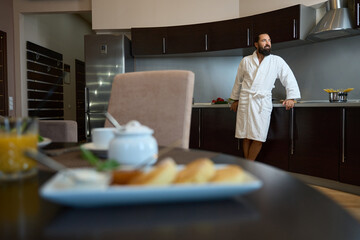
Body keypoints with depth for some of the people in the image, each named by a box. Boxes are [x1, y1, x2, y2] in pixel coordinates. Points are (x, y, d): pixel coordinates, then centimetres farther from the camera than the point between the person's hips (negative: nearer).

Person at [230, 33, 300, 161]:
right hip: (245, 101, 1)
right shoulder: (245, 61, 9)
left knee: (258, 138, -9)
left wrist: (291, 97, -2)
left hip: (263, 102, -1)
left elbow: (289, 79, 7)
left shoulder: (277, 61, 6)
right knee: (246, 136, 1)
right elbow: (238, 81, 18)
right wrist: (235, 99, 20)